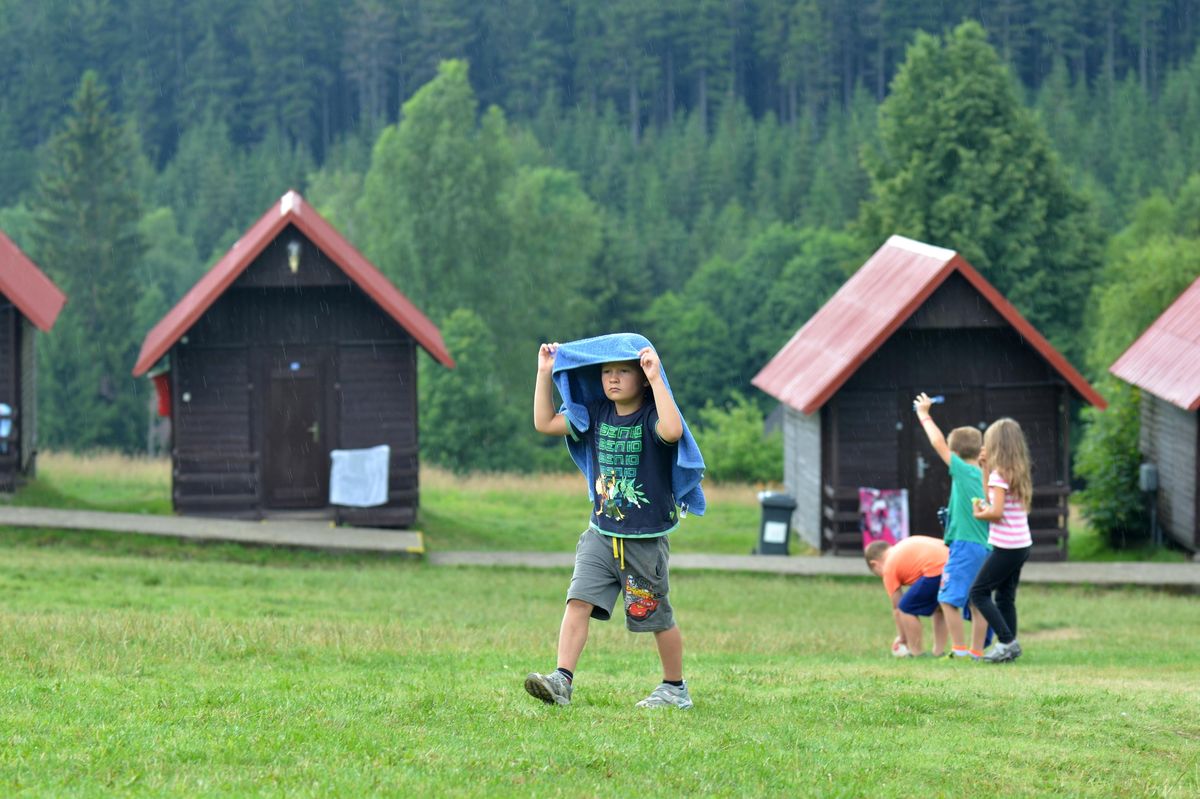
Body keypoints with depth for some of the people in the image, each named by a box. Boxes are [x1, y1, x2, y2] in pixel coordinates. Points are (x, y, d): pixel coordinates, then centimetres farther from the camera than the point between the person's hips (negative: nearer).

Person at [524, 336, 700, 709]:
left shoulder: (651, 417, -14)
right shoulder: (597, 414, 5)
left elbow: (673, 431, -38)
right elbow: (546, 423, 10)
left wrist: (656, 379, -35)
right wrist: (544, 375, 3)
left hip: (646, 538, -5)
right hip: (601, 534, 5)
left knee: (657, 616, 8)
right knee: (579, 601, -11)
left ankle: (675, 688, 25)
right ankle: (562, 679, -16)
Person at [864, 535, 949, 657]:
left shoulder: (889, 567, 13)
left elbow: (897, 608, 17)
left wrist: (902, 637, 29)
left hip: (935, 570, -8)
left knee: (907, 608, 9)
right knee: (939, 607, 30)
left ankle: (917, 653, 12)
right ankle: (939, 651, 30)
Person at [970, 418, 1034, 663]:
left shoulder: (999, 474, -14)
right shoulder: (1018, 473, 12)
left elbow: (996, 511, -23)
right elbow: (991, 499, 17)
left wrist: (978, 513, -4)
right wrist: (986, 468, 17)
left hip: (1006, 548, -9)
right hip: (1022, 544, 9)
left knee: (979, 592, -3)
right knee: (1005, 597, 14)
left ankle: (1007, 641, -8)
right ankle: (1009, 646, 12)